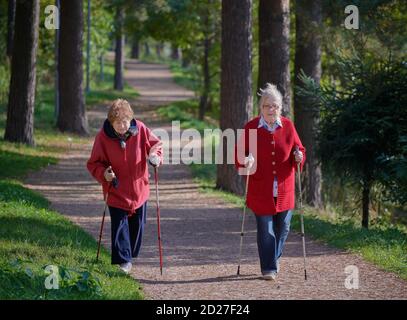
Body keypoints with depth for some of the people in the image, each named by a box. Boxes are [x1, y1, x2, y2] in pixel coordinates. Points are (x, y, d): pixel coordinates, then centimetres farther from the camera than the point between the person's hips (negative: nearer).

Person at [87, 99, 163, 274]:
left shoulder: (140, 129, -13)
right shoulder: (103, 137, -17)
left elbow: (155, 144, 3)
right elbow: (94, 163, -7)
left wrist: (155, 157, -19)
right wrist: (103, 174, -26)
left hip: (139, 189, 3)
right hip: (116, 191, -3)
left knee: (137, 225, 15)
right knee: (119, 226, -6)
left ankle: (131, 253, 36)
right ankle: (123, 260, 0)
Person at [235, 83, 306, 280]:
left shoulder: (287, 126, 2)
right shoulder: (251, 128, -5)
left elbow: (298, 149, 9)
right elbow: (239, 154, -2)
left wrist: (298, 157, -14)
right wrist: (246, 161, -24)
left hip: (284, 189, 3)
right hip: (260, 189, -2)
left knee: (282, 227, 11)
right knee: (265, 230, -3)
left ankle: (275, 258, 35)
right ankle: (269, 268, 5)